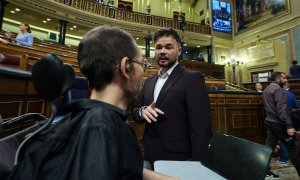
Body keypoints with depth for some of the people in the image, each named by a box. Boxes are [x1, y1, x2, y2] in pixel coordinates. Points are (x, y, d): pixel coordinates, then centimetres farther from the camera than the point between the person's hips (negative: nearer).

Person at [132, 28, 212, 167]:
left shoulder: (192, 78, -13)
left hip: (178, 159, -5)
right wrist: (142, 111, -13)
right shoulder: (149, 81, 6)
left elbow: (201, 126, -17)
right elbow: (136, 112, 8)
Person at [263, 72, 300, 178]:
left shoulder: (266, 89, 13)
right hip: (278, 122, -8)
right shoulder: (278, 89, -14)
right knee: (291, 147, 7)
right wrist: (289, 125, -22)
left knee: (269, 146, 11)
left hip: (269, 121, 8)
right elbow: (282, 109, -22)